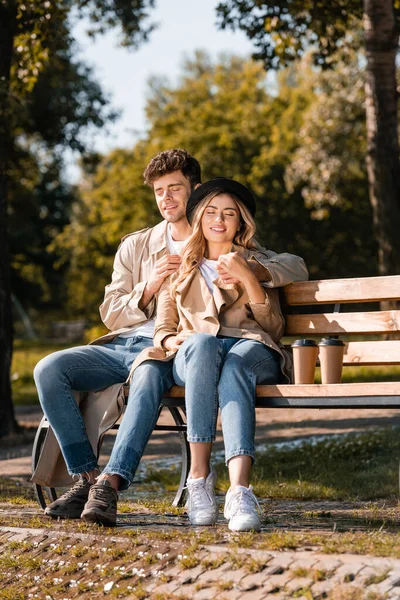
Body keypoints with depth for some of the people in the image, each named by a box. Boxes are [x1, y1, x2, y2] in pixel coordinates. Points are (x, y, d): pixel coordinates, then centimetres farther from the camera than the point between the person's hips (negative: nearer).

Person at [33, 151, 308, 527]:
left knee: (148, 374, -41)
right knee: (48, 369, -23)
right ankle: (86, 477, -25)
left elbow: (294, 266, 7)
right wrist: (150, 287, -4)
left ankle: (110, 484, -47)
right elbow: (110, 315, 15)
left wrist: (253, 269, -15)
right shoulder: (136, 246, 22)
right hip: (123, 344, 4)